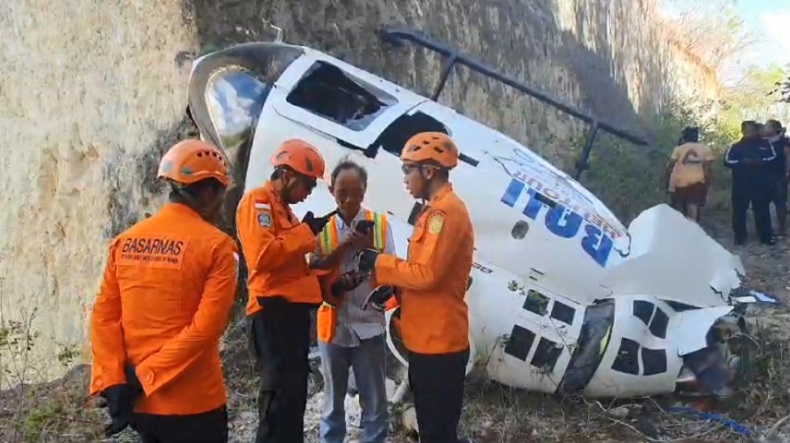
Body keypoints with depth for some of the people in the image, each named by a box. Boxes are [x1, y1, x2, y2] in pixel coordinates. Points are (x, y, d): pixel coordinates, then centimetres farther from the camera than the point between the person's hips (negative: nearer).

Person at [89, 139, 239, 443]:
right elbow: (205, 328, -19)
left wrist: (114, 382, -3)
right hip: (191, 405, -5)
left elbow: (103, 316, 0)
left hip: (140, 403, 5)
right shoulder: (216, 246, -12)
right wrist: (145, 378, -15)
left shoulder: (125, 241, 3)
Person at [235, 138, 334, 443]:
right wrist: (305, 232, -15)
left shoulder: (283, 209, 21)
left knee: (294, 394, 17)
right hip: (273, 311, -10)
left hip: (293, 309, 10)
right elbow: (262, 255, -25)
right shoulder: (258, 201, -8)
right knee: (280, 395, -8)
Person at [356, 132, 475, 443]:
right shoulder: (437, 210, 15)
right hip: (429, 339, 10)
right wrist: (393, 287, 5)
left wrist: (378, 264, -11)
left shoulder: (446, 211, -17)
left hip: (439, 342, -10)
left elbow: (427, 274, -23)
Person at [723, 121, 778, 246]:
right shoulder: (736, 146, 4)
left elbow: (773, 157, 0)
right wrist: (743, 162, -21)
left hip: (761, 184, 1)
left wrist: (760, 161, -18)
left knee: (762, 210, 7)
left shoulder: (765, 144, 8)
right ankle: (739, 236, 14)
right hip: (741, 184, 0)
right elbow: (727, 161, -7)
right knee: (739, 210, 4)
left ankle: (766, 236, 16)